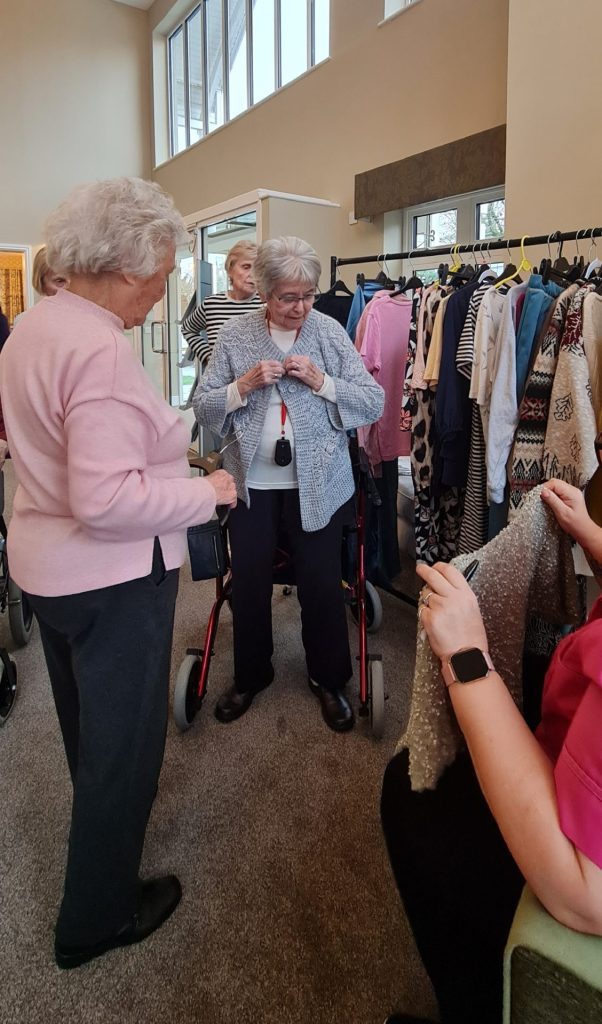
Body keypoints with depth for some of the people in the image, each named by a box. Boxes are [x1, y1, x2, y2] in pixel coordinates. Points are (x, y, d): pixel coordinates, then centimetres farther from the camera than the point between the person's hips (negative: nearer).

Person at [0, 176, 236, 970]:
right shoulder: (101, 349, -25)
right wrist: (206, 493, -18)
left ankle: (102, 835, 55)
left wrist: (161, 443, 12)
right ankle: (95, 919, 31)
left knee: (87, 724, 28)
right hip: (112, 578, -9)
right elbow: (106, 499, -31)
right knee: (124, 740, 10)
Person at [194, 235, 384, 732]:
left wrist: (322, 382, -17)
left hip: (317, 483, -1)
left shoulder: (330, 332, -3)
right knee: (249, 583, 12)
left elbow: (374, 403, -4)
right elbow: (202, 407, -1)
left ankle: (329, 679, 30)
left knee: (321, 584, 7)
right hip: (252, 482, 1)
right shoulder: (236, 334, -1)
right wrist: (243, 385, -17)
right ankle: (250, 675, 35)